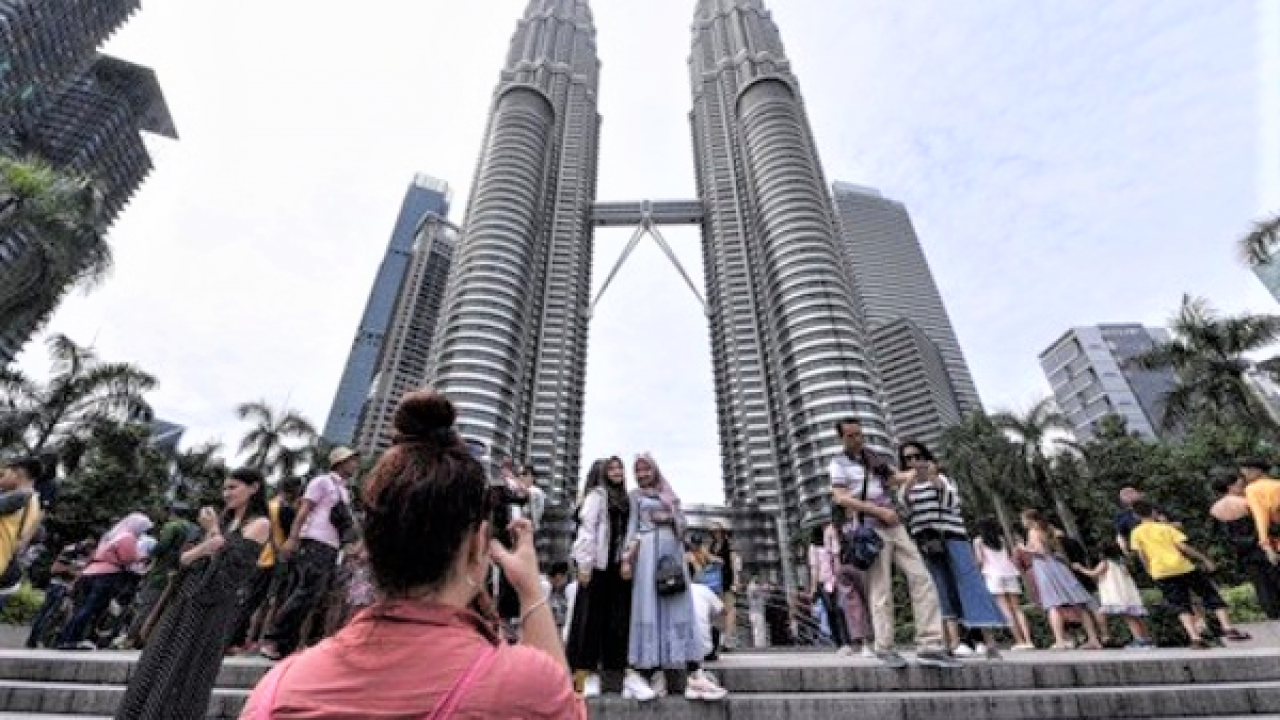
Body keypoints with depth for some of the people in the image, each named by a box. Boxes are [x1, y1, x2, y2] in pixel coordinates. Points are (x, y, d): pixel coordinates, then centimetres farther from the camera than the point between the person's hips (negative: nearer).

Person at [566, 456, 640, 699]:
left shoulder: (625, 498, 15)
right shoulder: (597, 494, -3)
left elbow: (628, 532, 14)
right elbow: (587, 529, -10)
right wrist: (584, 563, -15)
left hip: (619, 565, 6)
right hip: (599, 563, -6)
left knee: (620, 617, 7)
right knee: (592, 615, 1)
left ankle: (619, 667, 14)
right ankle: (587, 671, 10)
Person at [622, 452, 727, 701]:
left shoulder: (670, 495, 20)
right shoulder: (636, 495, 13)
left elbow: (683, 524, 16)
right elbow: (632, 526, 6)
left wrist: (670, 517, -5)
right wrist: (627, 558, -4)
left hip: (672, 549, 3)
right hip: (647, 550, -3)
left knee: (680, 607, -4)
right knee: (649, 606, -8)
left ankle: (695, 675, -8)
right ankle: (657, 674, -6)